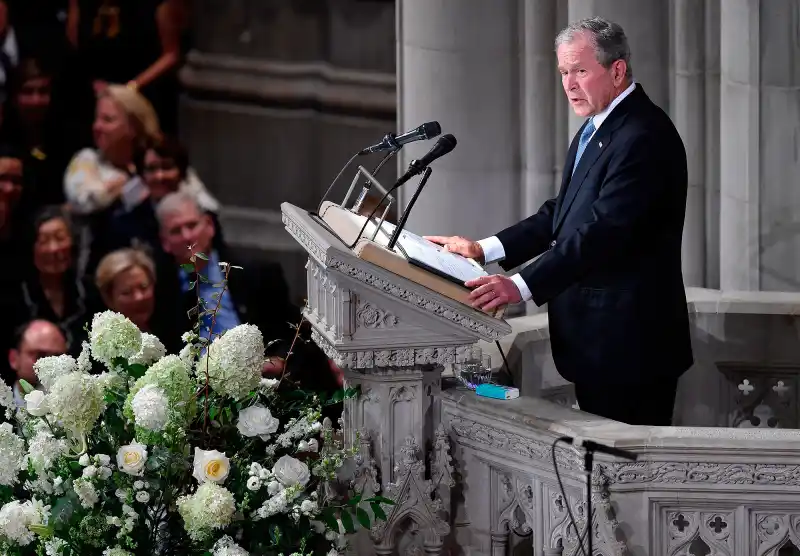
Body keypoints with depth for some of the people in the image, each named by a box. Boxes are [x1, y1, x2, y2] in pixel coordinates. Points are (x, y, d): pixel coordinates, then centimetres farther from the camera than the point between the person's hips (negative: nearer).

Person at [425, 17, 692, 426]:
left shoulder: (644, 136, -18)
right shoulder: (594, 130, 17)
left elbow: (605, 229, -26)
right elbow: (563, 214, 19)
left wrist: (522, 286, -32)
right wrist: (483, 250, 8)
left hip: (628, 342, -10)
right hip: (595, 341, 10)